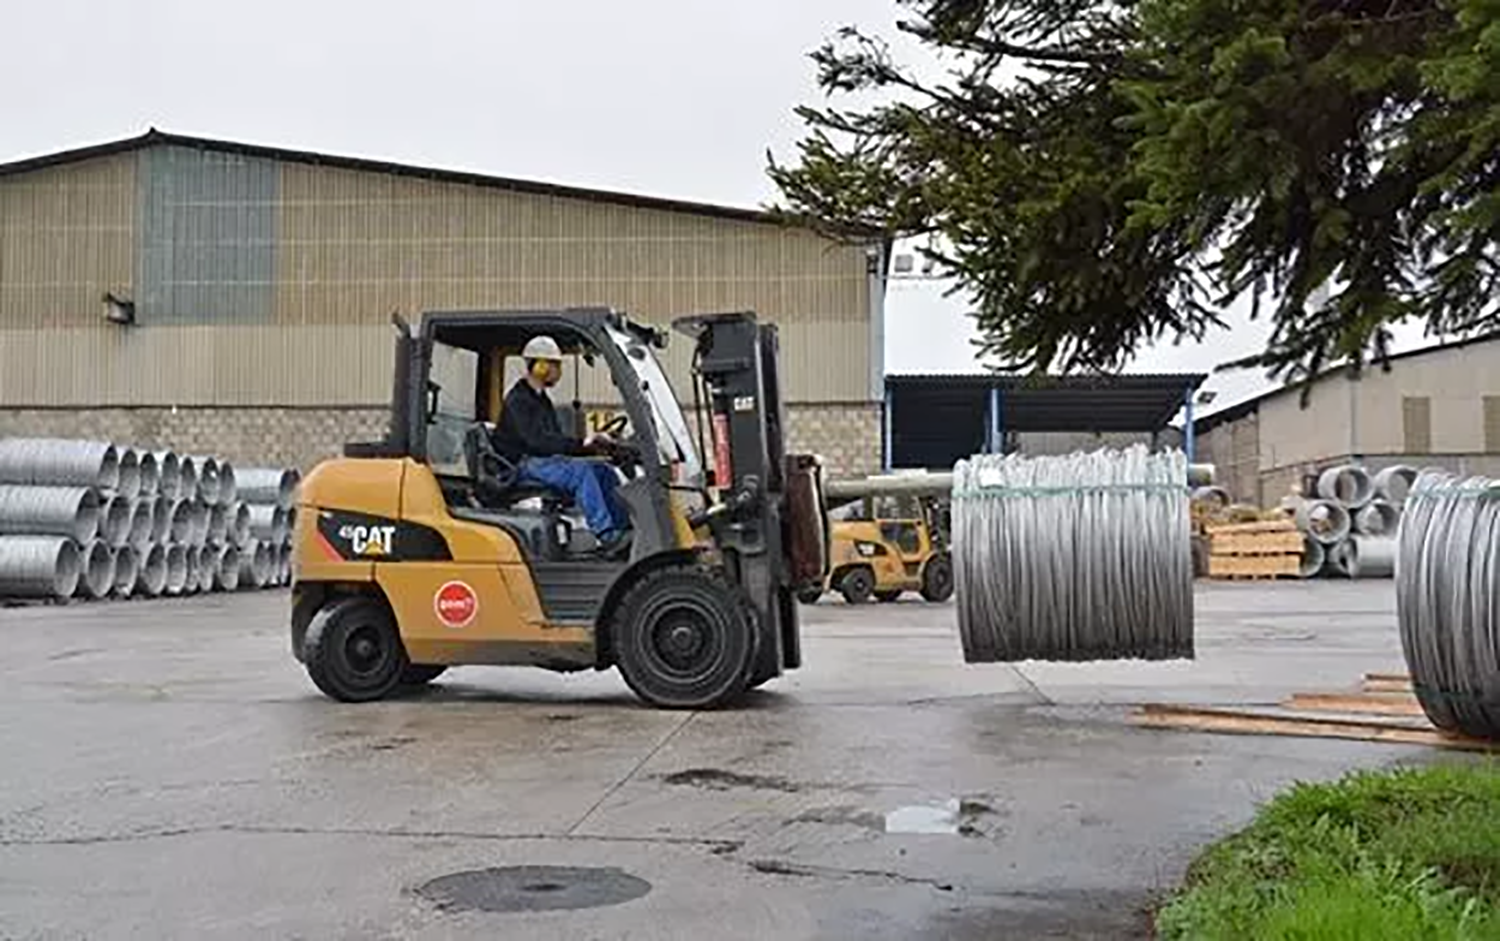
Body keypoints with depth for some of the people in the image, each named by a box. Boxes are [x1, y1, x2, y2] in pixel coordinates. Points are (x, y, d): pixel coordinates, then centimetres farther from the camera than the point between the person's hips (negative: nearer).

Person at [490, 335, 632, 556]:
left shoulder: (541, 400, 20)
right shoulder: (518, 399, -12)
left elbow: (556, 439, 17)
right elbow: (537, 440, -25)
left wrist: (592, 444, 0)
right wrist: (581, 445, -29)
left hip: (545, 460, 9)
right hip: (523, 465, -9)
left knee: (603, 469, -6)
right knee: (580, 470, -30)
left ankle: (625, 527, -10)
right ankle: (607, 537, -36)